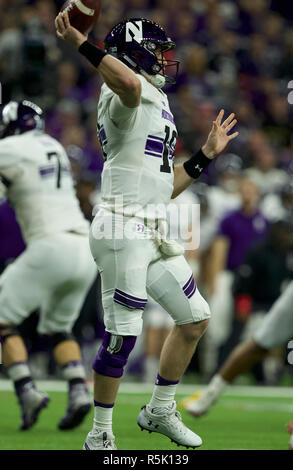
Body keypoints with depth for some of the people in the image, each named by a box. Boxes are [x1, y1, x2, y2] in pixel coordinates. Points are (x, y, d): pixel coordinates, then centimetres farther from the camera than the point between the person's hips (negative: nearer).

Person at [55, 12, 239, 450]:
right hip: (123, 229, -10)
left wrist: (207, 153, 24)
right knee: (122, 335, -8)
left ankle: (160, 410, 29)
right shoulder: (126, 96, -9)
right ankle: (100, 436, 3)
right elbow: (128, 81, -38)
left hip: (154, 232, 10)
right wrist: (80, 42, -32)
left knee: (195, 319, 15)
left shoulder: (155, 105, 21)